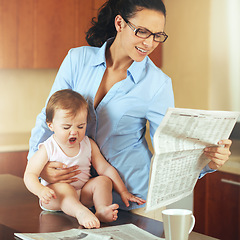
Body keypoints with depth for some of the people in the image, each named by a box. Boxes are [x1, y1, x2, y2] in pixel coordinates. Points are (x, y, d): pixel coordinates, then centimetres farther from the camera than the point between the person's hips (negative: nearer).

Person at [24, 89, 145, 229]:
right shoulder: (48, 149, -9)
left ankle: (102, 210, -41)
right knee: (63, 188, -34)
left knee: (104, 180, -16)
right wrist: (41, 190, -34)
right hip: (55, 196, -4)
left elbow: (105, 169, 3)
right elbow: (30, 175, -12)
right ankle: (81, 213, -59)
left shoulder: (89, 145, 3)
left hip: (82, 195, 4)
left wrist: (123, 192, -4)